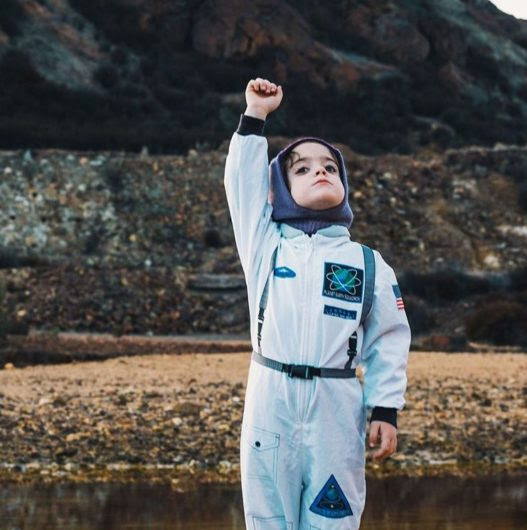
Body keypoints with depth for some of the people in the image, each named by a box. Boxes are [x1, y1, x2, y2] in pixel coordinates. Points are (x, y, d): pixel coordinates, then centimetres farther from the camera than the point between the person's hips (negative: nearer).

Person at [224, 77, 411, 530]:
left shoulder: (370, 265, 7)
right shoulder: (266, 245, 8)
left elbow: (390, 341, 7)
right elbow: (243, 182, 5)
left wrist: (386, 408, 0)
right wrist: (256, 116, 2)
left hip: (337, 408, 0)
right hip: (270, 403, 0)